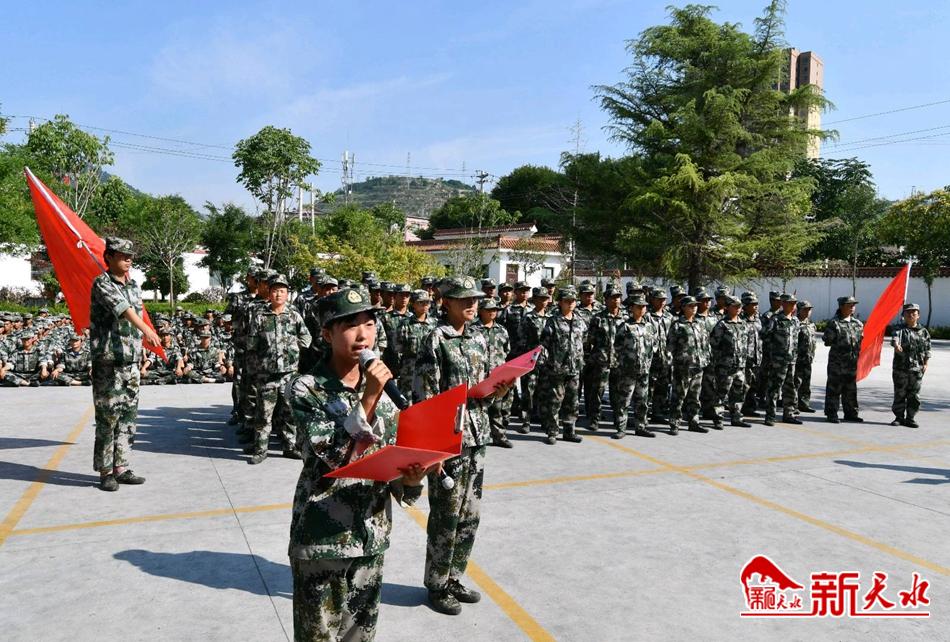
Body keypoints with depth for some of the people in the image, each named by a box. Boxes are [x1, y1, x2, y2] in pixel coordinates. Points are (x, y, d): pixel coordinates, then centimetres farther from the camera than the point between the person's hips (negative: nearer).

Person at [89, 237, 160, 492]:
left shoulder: (133, 286, 13)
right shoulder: (102, 284, -9)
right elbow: (121, 308, -27)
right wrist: (146, 329, -43)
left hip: (131, 361, 7)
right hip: (108, 362, -7)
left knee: (128, 416, 9)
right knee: (108, 416, -1)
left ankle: (121, 468, 17)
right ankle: (105, 472, 8)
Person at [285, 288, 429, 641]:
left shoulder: (381, 388, 2)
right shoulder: (305, 389, -11)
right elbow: (331, 458, -21)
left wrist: (411, 478, -16)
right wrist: (368, 398, -25)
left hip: (372, 536, 5)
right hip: (322, 537, -4)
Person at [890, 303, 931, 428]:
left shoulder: (924, 331, 11)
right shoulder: (900, 329, 1)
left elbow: (927, 349, 14)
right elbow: (895, 338, -21)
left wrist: (926, 364, 5)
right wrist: (896, 345, -42)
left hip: (917, 369, 2)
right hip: (900, 368, -2)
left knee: (914, 395, 4)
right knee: (899, 394, 3)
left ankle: (910, 418, 12)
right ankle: (899, 417, 12)